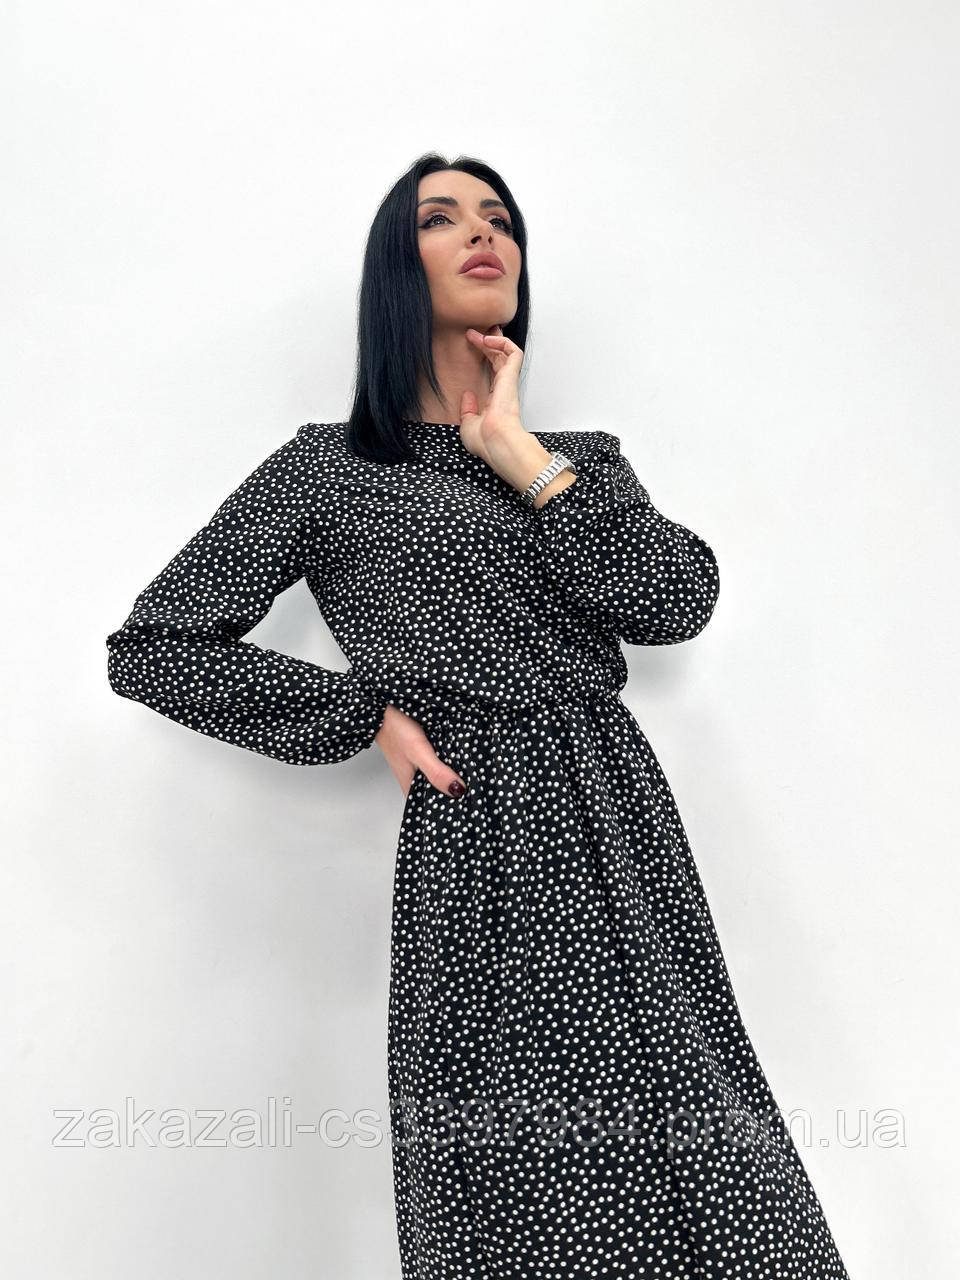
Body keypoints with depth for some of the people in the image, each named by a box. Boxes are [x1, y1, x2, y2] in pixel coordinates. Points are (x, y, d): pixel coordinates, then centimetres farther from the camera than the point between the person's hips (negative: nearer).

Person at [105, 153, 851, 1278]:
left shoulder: (582, 455, 18)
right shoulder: (330, 466, 5)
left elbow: (677, 602, -1)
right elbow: (150, 645, 3)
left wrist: (517, 453, 0)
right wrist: (371, 714, -2)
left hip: (628, 828, 4)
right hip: (479, 841, -4)